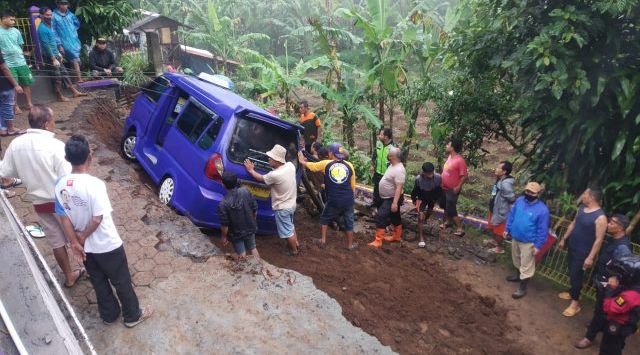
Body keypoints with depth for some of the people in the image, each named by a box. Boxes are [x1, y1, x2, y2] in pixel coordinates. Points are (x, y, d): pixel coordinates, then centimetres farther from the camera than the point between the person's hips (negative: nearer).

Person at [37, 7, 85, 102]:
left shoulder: (49, 26, 11)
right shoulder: (42, 28, -18)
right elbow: (46, 45, -20)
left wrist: (58, 53, 18)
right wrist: (54, 59, -20)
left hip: (55, 55, 9)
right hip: (49, 57, -9)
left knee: (64, 73, 12)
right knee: (57, 77, -1)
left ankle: (75, 92, 19)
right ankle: (60, 96, 10)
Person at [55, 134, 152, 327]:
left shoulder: (60, 184, -9)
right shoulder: (95, 184, -28)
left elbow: (63, 217, -3)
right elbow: (97, 219, -24)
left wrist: (75, 242, 4)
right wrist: (82, 236, -7)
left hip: (86, 246, 6)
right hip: (108, 246, -6)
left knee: (99, 282, 24)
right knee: (122, 282, 14)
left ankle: (109, 314, 42)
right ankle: (133, 316, 31)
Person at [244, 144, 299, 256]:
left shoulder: (274, 175, -32)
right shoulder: (290, 165, -12)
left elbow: (260, 178, -11)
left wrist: (250, 170, 3)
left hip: (282, 208, -8)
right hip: (291, 204, 8)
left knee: (287, 232, 12)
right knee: (290, 226, 29)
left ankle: (294, 251, 30)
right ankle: (295, 243, 46)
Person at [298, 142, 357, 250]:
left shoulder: (326, 164, -1)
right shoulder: (349, 165, 4)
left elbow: (307, 165, 11)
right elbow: (353, 186, 10)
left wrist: (301, 159, 32)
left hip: (333, 200, -2)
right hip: (348, 200, 2)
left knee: (325, 218, 23)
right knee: (349, 222, 18)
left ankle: (323, 239, 27)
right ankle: (350, 244, 29)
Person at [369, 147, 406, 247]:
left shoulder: (399, 170, -26)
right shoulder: (393, 166, 6)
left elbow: (399, 187, -31)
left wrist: (395, 202, -34)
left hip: (391, 199, -10)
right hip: (388, 198, 10)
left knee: (380, 218, -12)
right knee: (395, 218, 21)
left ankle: (378, 241, -7)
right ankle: (397, 236, 35)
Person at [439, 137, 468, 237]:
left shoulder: (460, 160, -25)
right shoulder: (450, 156, 2)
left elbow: (465, 176, -22)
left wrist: (458, 187, -19)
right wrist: (441, 182, 14)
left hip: (452, 190, -9)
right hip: (444, 187, 9)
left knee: (451, 209, -4)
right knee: (445, 206, 22)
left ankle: (459, 228, 7)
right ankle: (447, 221, 42)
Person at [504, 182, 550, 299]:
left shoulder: (542, 209, -23)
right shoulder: (519, 200, -6)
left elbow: (542, 230, -17)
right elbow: (511, 215, 6)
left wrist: (538, 246, -15)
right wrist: (507, 230, 9)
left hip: (528, 242, -6)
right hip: (515, 238, 6)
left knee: (526, 266, 6)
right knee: (517, 259, 27)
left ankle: (522, 288, 19)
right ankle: (518, 275, 50)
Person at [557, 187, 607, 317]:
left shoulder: (600, 217, -24)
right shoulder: (581, 208, 0)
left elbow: (599, 239, -22)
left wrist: (590, 257, -22)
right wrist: (564, 239, 17)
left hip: (583, 252, -7)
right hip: (572, 247, 7)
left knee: (576, 275, 1)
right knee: (572, 272, 21)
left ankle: (575, 302, 15)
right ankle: (572, 293, 40)